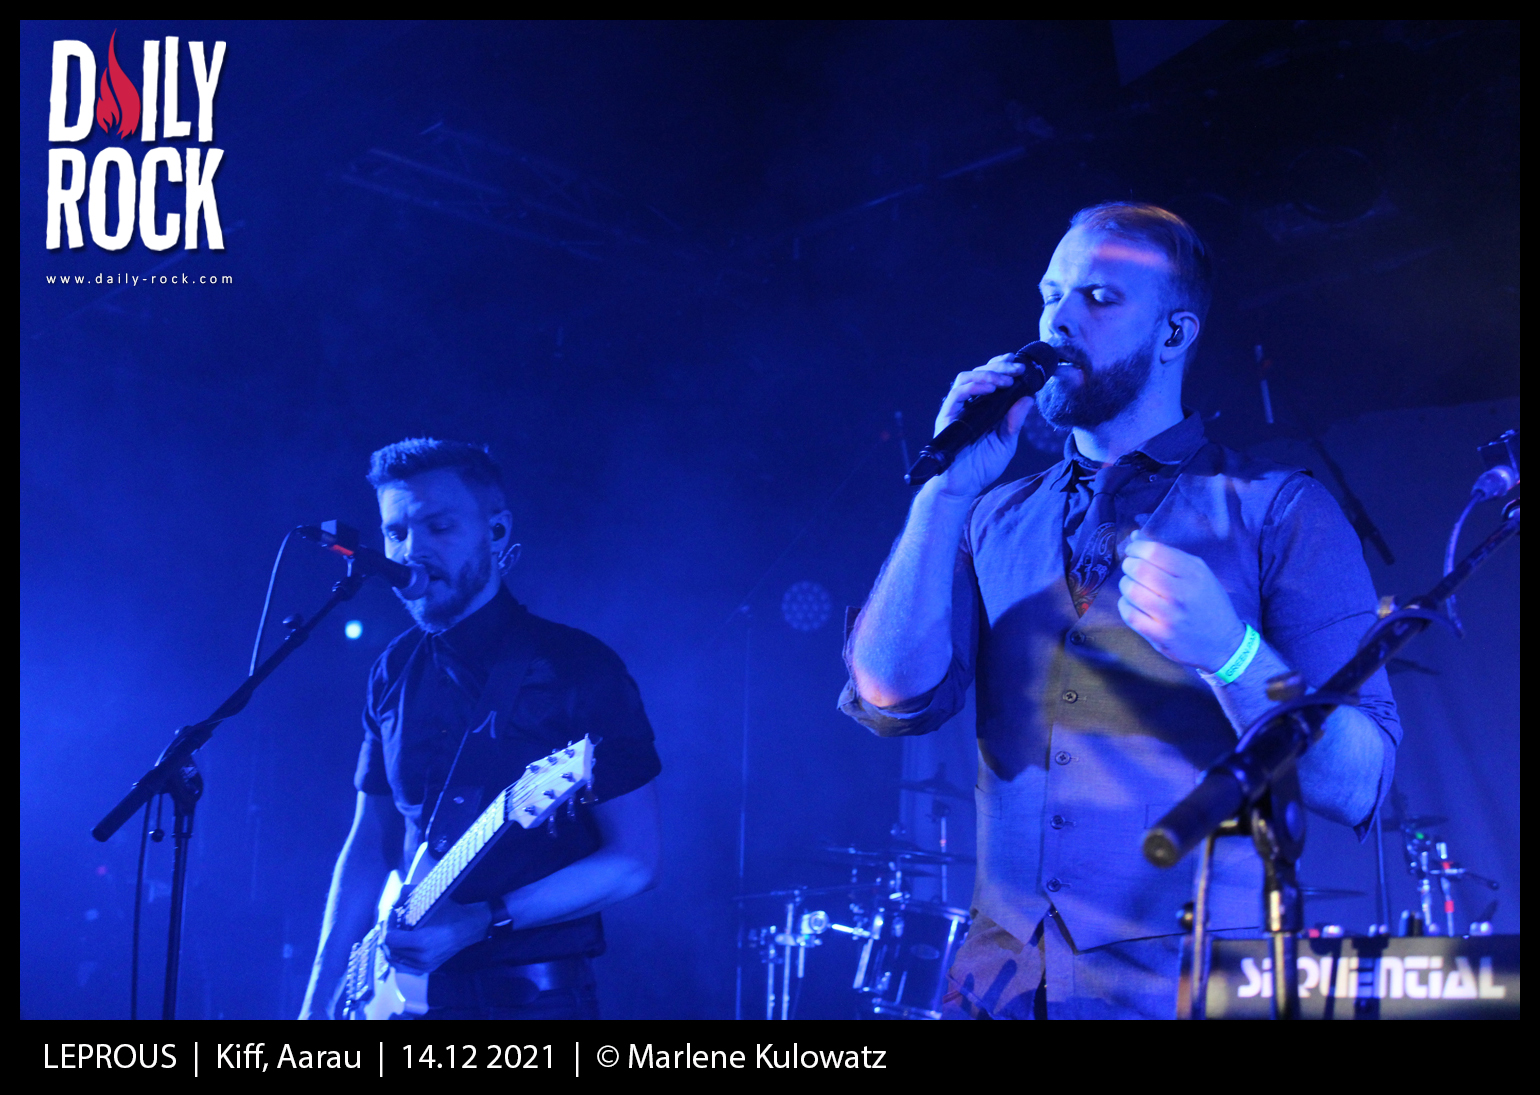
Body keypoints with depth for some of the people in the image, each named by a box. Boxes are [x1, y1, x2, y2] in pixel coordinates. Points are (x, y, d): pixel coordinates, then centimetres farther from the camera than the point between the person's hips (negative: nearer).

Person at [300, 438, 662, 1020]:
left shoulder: (577, 666, -9)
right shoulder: (394, 673, 7)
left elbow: (635, 860, -10)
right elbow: (370, 842, 13)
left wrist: (479, 922, -18)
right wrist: (320, 1000, 5)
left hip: (533, 993, -4)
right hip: (401, 990, 4)